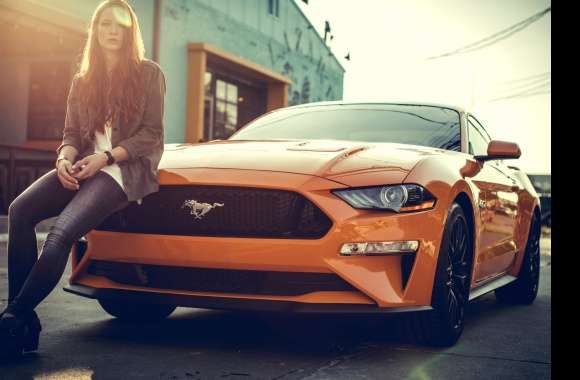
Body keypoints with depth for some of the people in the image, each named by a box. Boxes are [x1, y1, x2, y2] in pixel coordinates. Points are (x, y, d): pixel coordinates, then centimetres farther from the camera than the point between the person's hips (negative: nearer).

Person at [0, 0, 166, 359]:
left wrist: (106, 158, -14)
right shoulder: (82, 81, 19)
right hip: (85, 166, 5)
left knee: (62, 232, -29)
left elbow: (152, 134, -2)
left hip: (126, 169, -5)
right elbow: (71, 133, 15)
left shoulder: (148, 73, 5)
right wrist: (65, 159, -9)